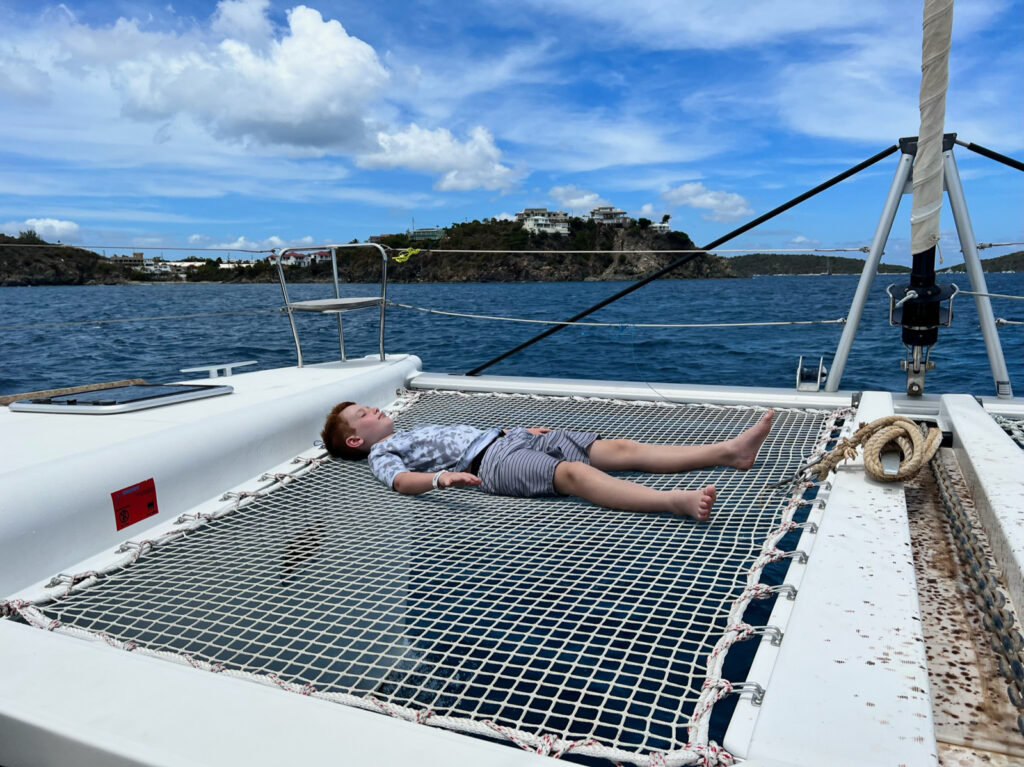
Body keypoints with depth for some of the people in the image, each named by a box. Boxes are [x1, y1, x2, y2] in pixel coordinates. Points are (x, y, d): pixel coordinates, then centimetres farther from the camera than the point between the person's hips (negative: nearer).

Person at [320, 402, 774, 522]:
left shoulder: (414, 430, 33)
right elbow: (401, 481, -12)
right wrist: (440, 478, -33)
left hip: (508, 436, 7)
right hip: (491, 462, -7)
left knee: (617, 449, -8)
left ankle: (730, 451, -15)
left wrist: (518, 428, 20)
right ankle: (675, 502, -53)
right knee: (574, 473, -34)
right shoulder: (383, 453, 10)